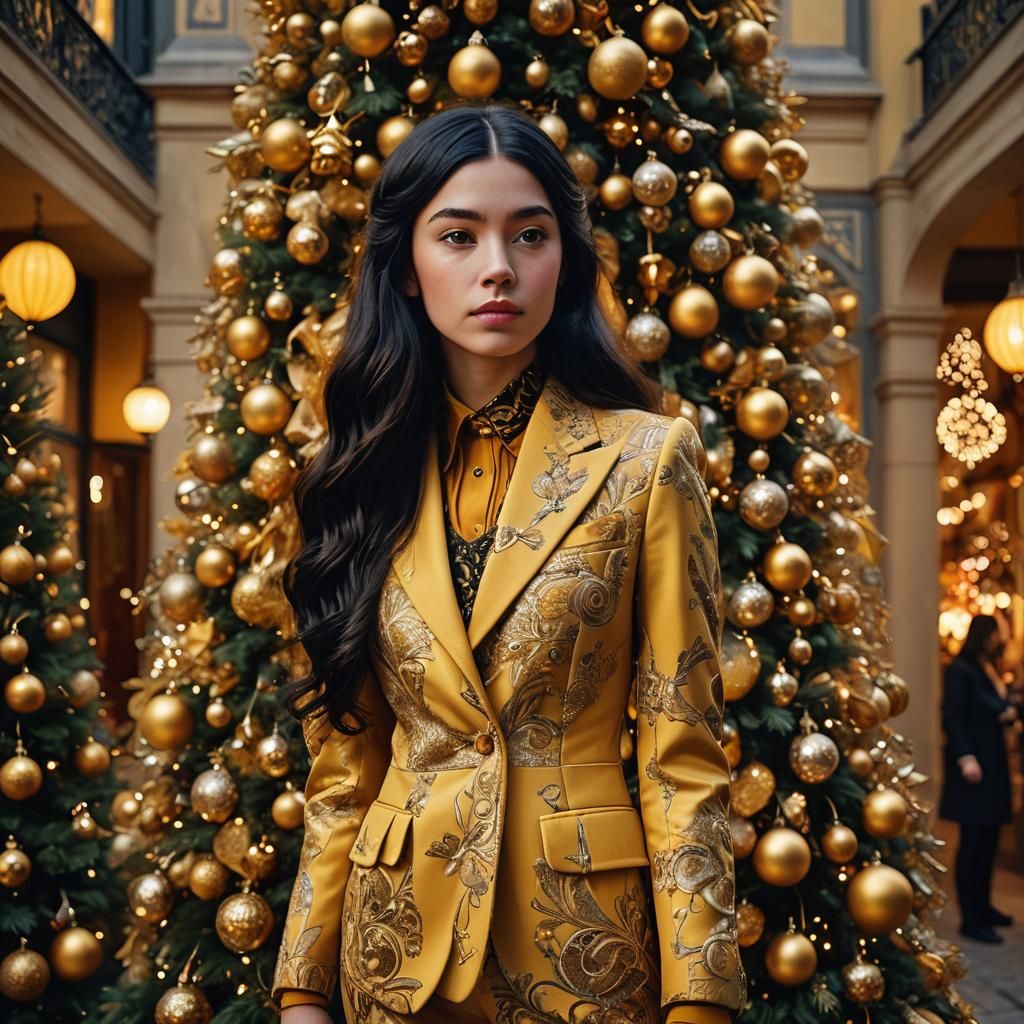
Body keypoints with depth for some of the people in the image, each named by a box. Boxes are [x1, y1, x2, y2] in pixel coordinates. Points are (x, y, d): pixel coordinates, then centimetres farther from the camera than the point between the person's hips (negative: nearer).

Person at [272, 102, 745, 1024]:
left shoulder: (646, 461, -6)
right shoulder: (372, 473, 3)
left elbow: (682, 756, -8)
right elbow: (343, 757, 5)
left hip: (582, 941, -3)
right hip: (400, 936, 3)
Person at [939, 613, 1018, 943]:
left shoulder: (990, 669, 17)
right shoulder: (959, 670, -8)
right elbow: (952, 717, -15)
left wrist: (1009, 713, 4)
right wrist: (966, 758, -22)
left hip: (993, 762, 8)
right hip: (974, 762, -8)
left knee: (989, 840, 9)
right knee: (973, 841, -7)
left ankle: (983, 907, 19)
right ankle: (970, 919, -4)